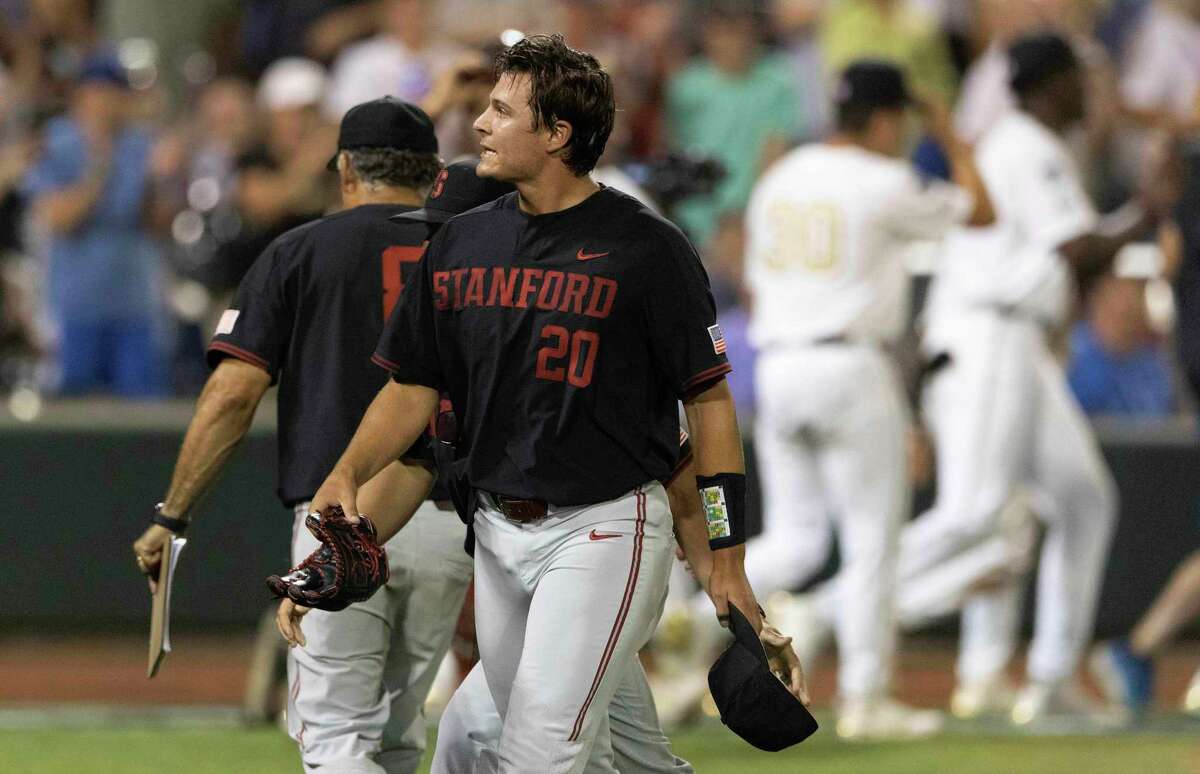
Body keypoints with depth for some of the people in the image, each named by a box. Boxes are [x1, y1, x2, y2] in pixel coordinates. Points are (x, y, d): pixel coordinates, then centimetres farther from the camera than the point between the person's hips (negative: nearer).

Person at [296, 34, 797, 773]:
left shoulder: (646, 248, -10)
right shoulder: (462, 243, 8)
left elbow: (710, 399, -7)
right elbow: (413, 386, 11)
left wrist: (727, 560, -9)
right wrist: (348, 474, -7)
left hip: (605, 530, -7)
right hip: (499, 532, 7)